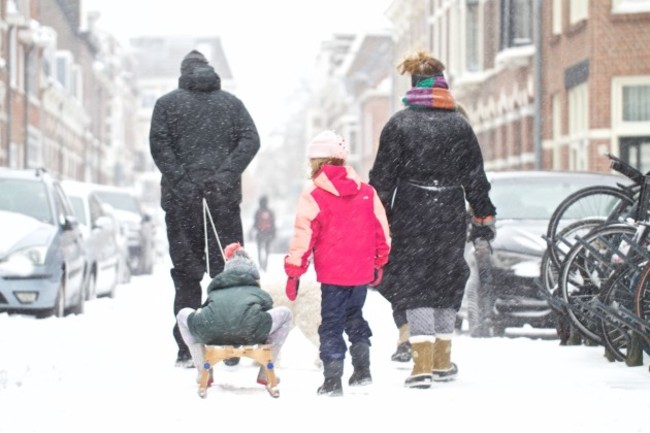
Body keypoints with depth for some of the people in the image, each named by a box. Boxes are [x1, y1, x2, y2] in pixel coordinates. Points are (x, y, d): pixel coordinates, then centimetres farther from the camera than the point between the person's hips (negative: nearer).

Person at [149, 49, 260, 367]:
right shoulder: (232, 103, 12)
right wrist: (226, 174, -9)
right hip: (224, 197, 1)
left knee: (186, 273, 4)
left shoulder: (167, 103, 6)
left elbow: (158, 144, -7)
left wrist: (181, 182, -10)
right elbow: (250, 140, -2)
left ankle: (186, 349, 0)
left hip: (181, 200, -1)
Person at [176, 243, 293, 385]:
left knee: (182, 315, 35)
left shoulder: (215, 291, 40)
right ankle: (265, 374, 27)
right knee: (285, 314, 26)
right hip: (249, 332, -2)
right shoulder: (261, 294, 35)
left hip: (212, 333, 2)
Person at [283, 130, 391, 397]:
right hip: (362, 272, 4)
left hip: (332, 274, -4)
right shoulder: (366, 192, 5)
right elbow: (381, 230, 12)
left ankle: (333, 380, 0)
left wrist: (293, 272, -3)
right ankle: (362, 370, 18)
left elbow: (303, 237, -10)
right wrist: (379, 263, 25)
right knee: (354, 316, 22)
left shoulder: (312, 197, -9)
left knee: (331, 324, 3)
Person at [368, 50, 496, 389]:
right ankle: (443, 362, 21)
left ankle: (423, 364, -13)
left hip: (411, 215, -3)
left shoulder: (399, 124, -3)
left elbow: (383, 177, -4)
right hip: (451, 215, 3)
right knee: (447, 283, 14)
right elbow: (475, 176, 9)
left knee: (414, 284, -2)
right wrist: (484, 216, 17)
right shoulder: (460, 125, 5)